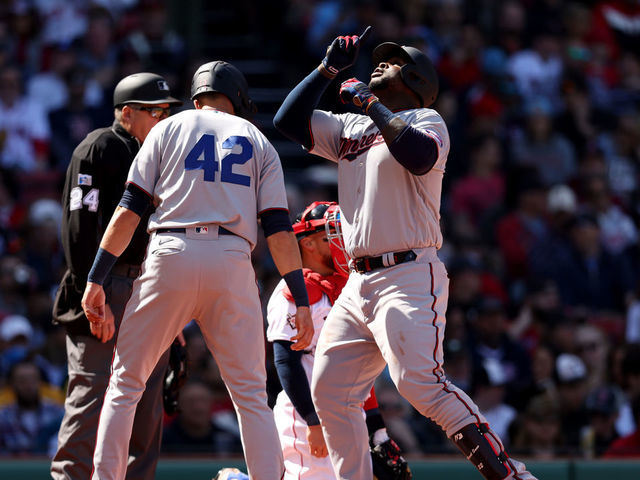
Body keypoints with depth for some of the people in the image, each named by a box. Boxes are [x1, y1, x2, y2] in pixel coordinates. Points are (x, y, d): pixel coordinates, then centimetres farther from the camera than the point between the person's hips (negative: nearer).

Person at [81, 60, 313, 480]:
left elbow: (129, 210, 4)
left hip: (171, 256, -1)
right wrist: (302, 302, 5)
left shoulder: (169, 129, 15)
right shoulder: (258, 142, 18)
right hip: (233, 264, 1)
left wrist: (96, 280, 4)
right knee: (251, 394, 5)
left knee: (126, 381, 8)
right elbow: (279, 229, 7)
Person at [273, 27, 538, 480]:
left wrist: (372, 104, -11)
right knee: (329, 390, 2)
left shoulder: (425, 119, 3)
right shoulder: (351, 127, 22)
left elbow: (420, 155, -20)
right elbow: (288, 119, 16)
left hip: (410, 277, -8)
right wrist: (329, 67, 12)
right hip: (358, 284, 8)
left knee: (420, 382, -24)